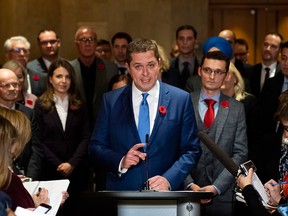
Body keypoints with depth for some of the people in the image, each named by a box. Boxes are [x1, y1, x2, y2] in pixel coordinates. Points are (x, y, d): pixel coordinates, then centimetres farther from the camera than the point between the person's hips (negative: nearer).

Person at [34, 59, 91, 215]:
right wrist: (58, 165, -11)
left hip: (78, 171, 2)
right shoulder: (41, 105, 1)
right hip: (51, 171, -2)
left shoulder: (79, 105, 8)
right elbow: (39, 140, -4)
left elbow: (86, 137, 2)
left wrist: (72, 163, -10)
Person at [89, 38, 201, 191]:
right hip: (121, 191, 1)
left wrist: (169, 179, -18)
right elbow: (95, 148, 1)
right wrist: (121, 162, -17)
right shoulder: (111, 101, 0)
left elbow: (191, 150, -4)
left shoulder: (181, 99, -3)